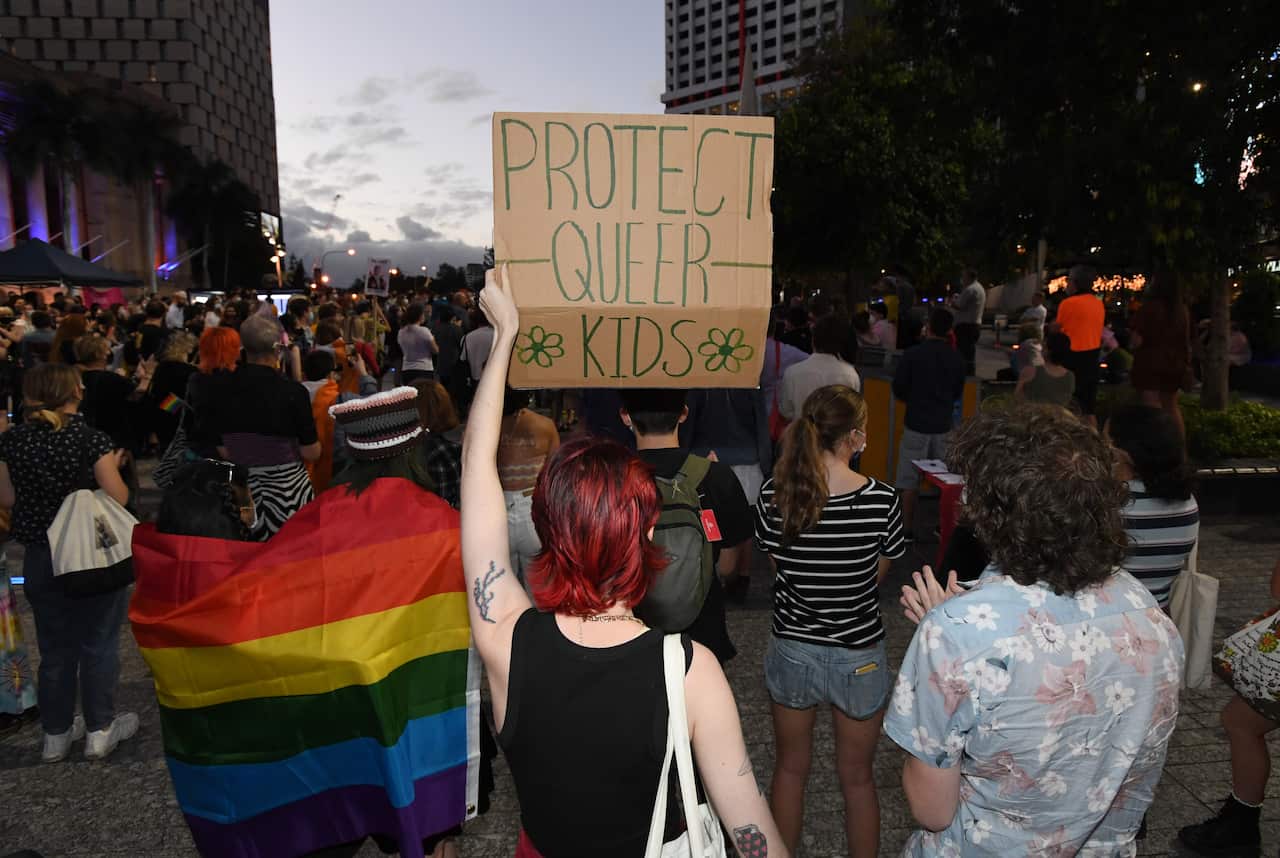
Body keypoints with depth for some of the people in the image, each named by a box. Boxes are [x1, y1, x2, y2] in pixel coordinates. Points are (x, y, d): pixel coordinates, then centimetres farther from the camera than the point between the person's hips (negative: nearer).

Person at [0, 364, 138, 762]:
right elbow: (118, 498, -16)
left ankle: (56, 734, 27)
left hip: (39, 557, 4)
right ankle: (100, 730, 19)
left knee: (55, 647, 17)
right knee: (98, 643, 10)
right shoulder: (92, 438, -15)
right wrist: (113, 466, 2)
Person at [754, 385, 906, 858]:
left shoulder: (774, 496, -15)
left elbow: (778, 562, -2)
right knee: (857, 776, 21)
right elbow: (878, 573, -6)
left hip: (792, 651, 2)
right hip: (859, 658, -1)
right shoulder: (882, 500, -19)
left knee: (790, 767, 24)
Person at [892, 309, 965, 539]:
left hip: (916, 423, -3)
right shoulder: (956, 359, 1)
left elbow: (898, 388, -6)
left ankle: (907, 529, 3)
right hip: (944, 425, 3)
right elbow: (958, 393, 11)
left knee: (910, 481, 2)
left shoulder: (912, 354, -10)